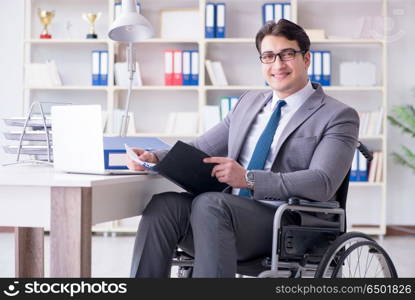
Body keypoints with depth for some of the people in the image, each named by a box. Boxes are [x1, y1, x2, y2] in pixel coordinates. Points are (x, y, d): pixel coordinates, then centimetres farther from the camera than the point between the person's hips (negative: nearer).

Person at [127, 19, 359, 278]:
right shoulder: (249, 102, 22)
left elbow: (322, 183, -14)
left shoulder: (339, 116, 1)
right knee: (163, 204, -23)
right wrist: (155, 157, 1)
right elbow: (201, 149, 21)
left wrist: (248, 179, -23)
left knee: (210, 203, -33)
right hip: (232, 212, 6)